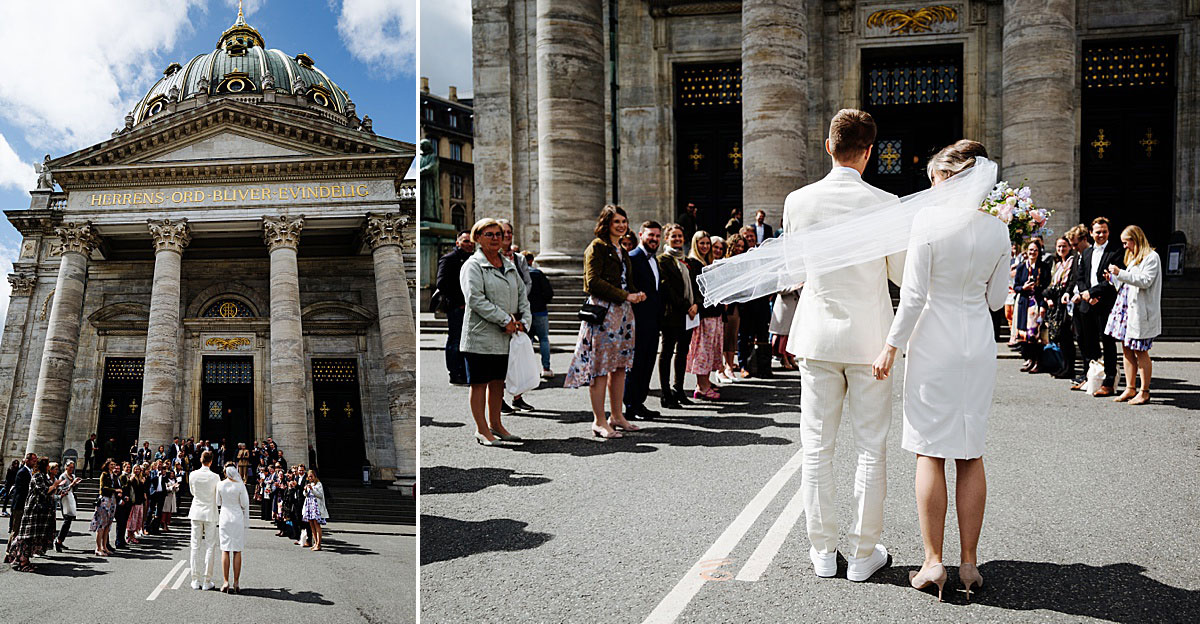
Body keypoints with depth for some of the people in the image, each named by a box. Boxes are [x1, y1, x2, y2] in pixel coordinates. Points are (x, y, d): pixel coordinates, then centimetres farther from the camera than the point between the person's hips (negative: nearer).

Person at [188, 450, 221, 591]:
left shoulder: (193, 475, -5)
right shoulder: (215, 477, -11)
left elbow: (192, 491, 11)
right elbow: (219, 495, 0)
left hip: (196, 513, 2)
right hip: (210, 513, -2)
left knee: (195, 546, 8)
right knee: (210, 547, 3)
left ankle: (196, 581, 10)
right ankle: (207, 581, 3)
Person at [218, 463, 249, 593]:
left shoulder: (220, 485, -4)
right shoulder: (240, 485, -9)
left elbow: (218, 502, 7)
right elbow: (245, 504, -6)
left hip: (224, 518, 1)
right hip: (238, 519, -1)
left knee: (225, 550, 5)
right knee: (237, 551, 3)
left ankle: (225, 582, 1)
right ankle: (236, 583, 3)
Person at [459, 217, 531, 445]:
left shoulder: (509, 265, 15)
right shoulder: (473, 265, -7)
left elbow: (522, 295, 18)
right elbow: (475, 299, -18)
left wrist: (523, 321, 0)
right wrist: (505, 320, -18)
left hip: (506, 336, 7)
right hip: (481, 335, -7)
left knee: (498, 381, 14)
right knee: (479, 383, 0)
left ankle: (495, 424, 26)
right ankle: (482, 430, 8)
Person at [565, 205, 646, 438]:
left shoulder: (622, 251, 20)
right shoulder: (597, 247, -5)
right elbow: (593, 281, -15)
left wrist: (637, 294, 4)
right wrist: (625, 296, -17)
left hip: (623, 312, 8)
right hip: (603, 311, -8)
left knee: (620, 365, 9)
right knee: (600, 366, -7)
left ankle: (616, 416, 17)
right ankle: (599, 421, -4)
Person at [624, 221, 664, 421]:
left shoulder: (655, 260, 19)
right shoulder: (632, 258, -10)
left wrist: (659, 317, 17)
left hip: (652, 322, 9)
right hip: (638, 321, -9)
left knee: (647, 364, 12)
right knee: (635, 364, -3)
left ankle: (639, 403, 20)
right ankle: (631, 407, 4)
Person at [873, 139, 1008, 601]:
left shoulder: (929, 220, -12)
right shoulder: (997, 229, 1)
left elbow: (913, 295, -14)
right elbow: (996, 299, 6)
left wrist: (892, 346, -7)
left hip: (934, 342, -4)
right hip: (978, 345, 4)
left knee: (930, 453, 3)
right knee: (970, 454, 10)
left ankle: (933, 563, 7)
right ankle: (969, 564, 15)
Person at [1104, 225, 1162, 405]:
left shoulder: (1151, 257, -7)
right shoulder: (1132, 257, 19)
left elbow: (1145, 281, -18)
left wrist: (1121, 273, -19)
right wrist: (1115, 277, 9)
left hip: (1141, 311, -8)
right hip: (1126, 307, 8)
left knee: (1140, 351, -4)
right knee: (1127, 349, 7)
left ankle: (1144, 392, 3)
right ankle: (1130, 389, 13)